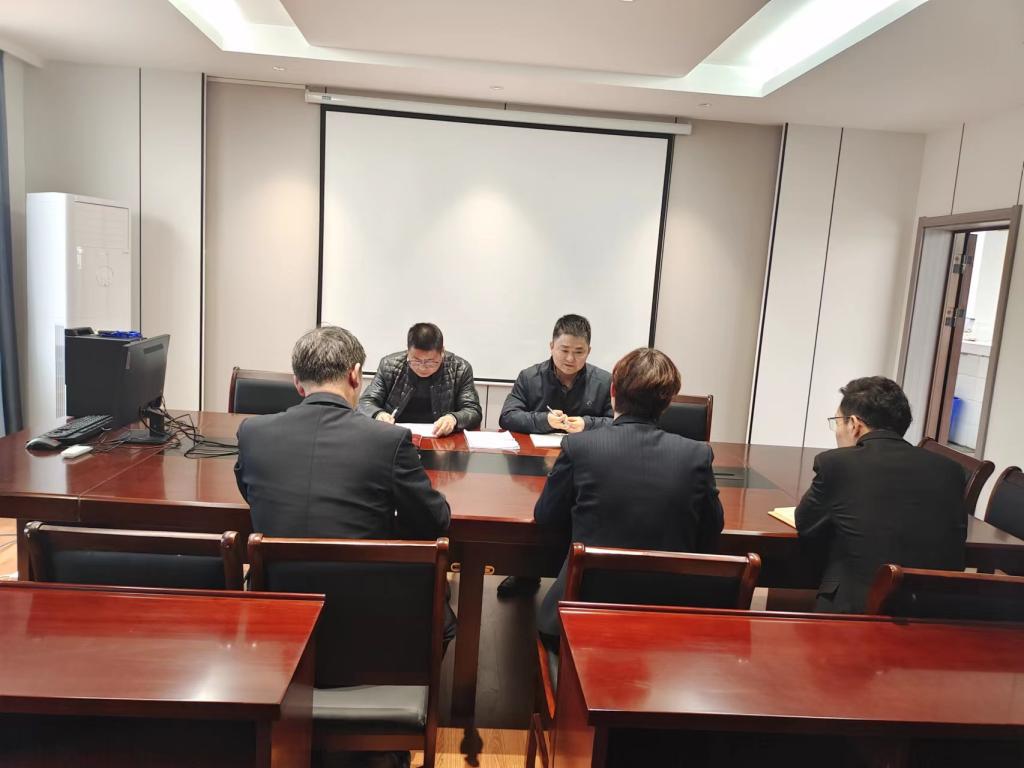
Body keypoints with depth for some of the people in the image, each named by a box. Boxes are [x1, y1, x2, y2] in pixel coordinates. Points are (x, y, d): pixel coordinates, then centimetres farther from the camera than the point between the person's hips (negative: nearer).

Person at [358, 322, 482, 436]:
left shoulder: (460, 369, -4)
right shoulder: (389, 365, -2)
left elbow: (474, 411, -4)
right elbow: (365, 403, 3)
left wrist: (453, 419, -25)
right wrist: (379, 414, -19)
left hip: (441, 441, -1)